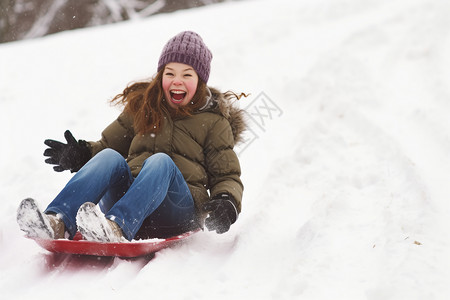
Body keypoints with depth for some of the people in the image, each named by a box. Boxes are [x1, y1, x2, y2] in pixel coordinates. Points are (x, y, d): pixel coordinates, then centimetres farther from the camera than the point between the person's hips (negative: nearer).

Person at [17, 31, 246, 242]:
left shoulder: (214, 123, 13)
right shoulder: (142, 106, 20)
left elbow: (228, 177, 11)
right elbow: (109, 143, 22)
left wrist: (226, 203, -12)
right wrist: (81, 156, 0)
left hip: (179, 210, -2)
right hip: (126, 195, 3)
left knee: (161, 161, -32)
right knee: (110, 156, -26)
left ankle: (117, 227, -59)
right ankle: (58, 222, -50)